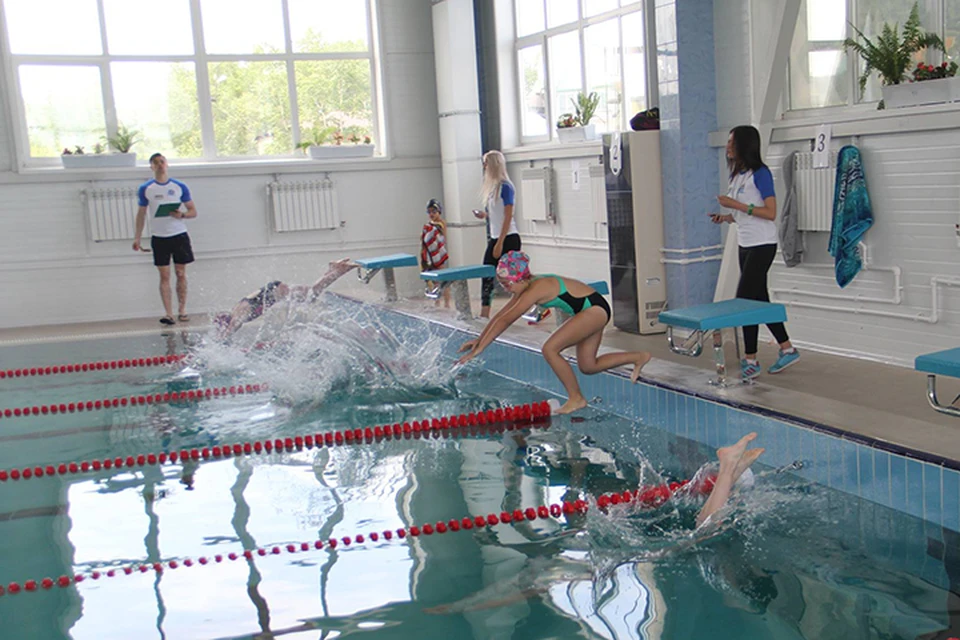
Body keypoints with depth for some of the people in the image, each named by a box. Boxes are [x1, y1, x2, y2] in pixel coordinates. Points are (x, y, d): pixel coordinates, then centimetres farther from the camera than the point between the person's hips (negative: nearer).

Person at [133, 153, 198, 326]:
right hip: (159, 238, 0)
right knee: (164, 276, -3)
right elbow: (141, 214, 9)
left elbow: (193, 211, 6)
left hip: (179, 235, 1)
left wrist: (182, 214, -15)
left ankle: (182, 310, 12)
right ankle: (168, 313, -5)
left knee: (181, 274, 4)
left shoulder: (179, 187, 2)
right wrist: (137, 237, 4)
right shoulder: (145, 189, 2)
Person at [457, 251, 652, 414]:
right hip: (591, 311, 10)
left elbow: (505, 321, -25)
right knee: (588, 366, 14)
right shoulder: (527, 287, 4)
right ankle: (639, 357, 25)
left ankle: (576, 399, -5)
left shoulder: (536, 290, -24)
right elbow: (501, 315, 12)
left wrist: (480, 348, -24)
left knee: (550, 349, -16)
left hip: (595, 308, -10)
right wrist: (479, 340, 10)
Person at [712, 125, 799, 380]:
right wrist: (726, 217, 2)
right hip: (746, 245, 9)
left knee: (746, 299, -10)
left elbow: (770, 213, -18)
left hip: (762, 245, -9)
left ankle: (751, 360, -2)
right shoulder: (738, 175, 12)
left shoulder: (760, 173, -13)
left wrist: (737, 205, -21)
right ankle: (787, 349, 20)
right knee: (759, 301, 11)